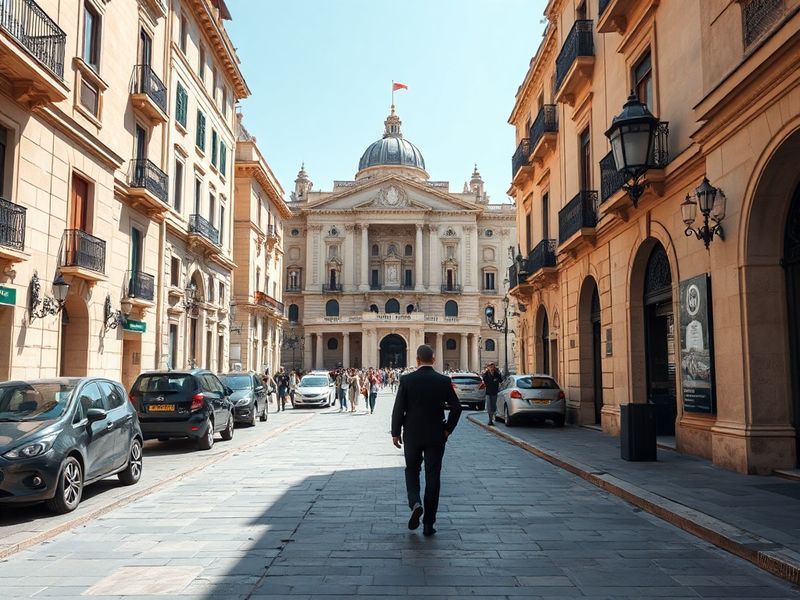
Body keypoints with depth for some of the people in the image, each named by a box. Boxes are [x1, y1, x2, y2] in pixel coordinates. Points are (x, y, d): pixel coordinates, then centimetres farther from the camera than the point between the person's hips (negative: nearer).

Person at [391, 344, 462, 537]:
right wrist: (447, 430, 7)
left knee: (412, 470, 19)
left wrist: (395, 433, 3)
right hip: (436, 436, 1)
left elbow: (398, 409, -8)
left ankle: (415, 503, -7)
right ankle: (428, 523, 9)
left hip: (412, 435, 0)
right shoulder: (444, 381, -5)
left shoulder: (406, 380, -8)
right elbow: (456, 408, -4)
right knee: (433, 476, 7)